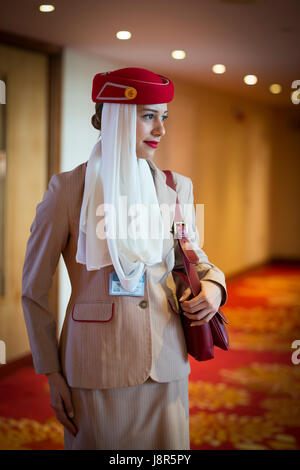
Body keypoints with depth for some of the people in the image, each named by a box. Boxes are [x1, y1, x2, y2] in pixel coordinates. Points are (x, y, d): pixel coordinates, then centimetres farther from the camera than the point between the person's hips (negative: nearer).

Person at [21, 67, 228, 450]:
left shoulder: (176, 188, 5)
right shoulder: (68, 188, -6)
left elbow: (192, 256, 19)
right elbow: (34, 290, -1)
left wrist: (213, 285, -5)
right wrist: (51, 374, -3)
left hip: (165, 362, 4)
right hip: (95, 368, -3)